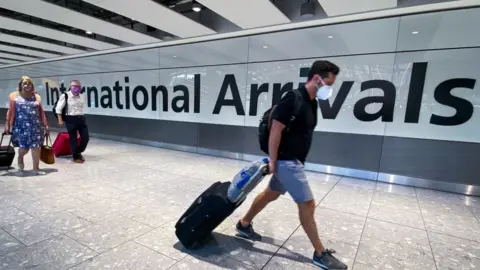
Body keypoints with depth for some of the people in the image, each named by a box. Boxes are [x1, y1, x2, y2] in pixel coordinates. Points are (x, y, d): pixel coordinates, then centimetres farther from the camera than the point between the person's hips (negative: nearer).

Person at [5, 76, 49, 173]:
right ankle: (20, 158, 34)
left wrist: (45, 125, 7)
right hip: (21, 126, -1)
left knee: (36, 147, -1)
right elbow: (11, 111, 3)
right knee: (24, 147, -1)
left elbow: (41, 112, 10)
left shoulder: (37, 97, 11)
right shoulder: (14, 96, 6)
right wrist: (8, 125, -1)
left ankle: (36, 168, 7)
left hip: (36, 126, 1)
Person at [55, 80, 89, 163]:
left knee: (86, 137, 3)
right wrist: (60, 120, -10)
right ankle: (75, 157, 17)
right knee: (73, 139, 4)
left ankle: (79, 152, 27)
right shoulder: (65, 96, -7)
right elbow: (58, 109, -6)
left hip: (81, 118, 5)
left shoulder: (82, 96, 10)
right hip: (71, 119, -5)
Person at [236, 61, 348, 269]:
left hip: (294, 160, 10)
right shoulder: (293, 99, -20)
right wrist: (272, 162, -19)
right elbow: (275, 131, -21)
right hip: (287, 161, -10)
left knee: (270, 194, 20)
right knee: (307, 204, 0)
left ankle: (244, 224, 38)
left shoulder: (312, 103, 10)